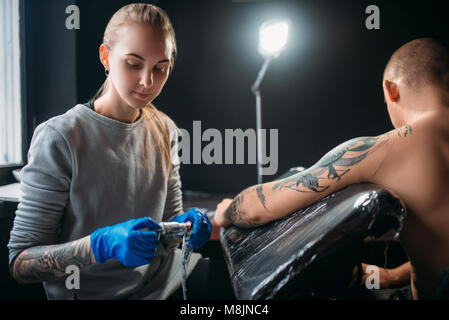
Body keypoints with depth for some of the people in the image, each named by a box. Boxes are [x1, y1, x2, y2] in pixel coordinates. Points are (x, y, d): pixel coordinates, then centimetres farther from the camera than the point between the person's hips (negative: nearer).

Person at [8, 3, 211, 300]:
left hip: (163, 280, 4)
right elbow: (20, 263, -12)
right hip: (92, 291, -3)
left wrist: (185, 224, -12)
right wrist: (102, 244, -28)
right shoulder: (59, 139, -14)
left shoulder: (164, 130, 3)